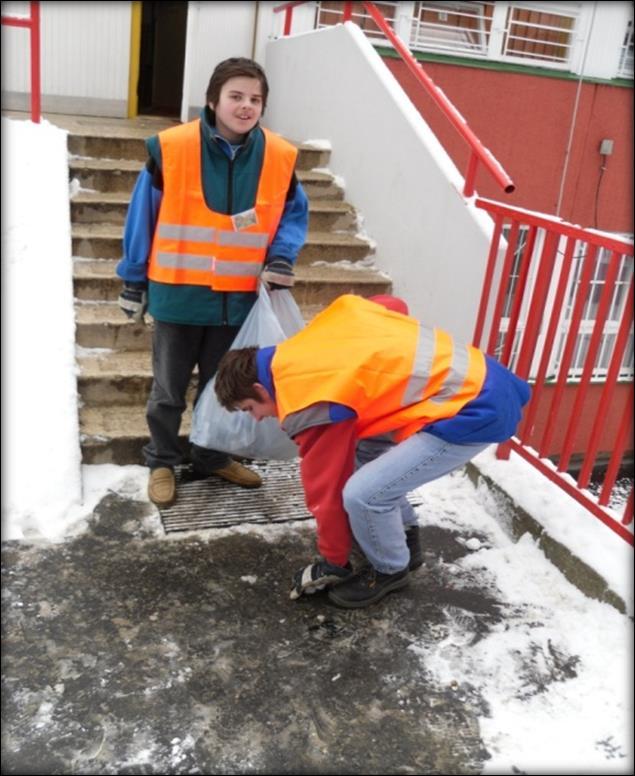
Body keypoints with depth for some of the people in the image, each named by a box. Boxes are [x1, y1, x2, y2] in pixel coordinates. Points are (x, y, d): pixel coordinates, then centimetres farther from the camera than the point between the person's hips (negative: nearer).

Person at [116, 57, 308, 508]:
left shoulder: (280, 157, -5)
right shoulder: (171, 148, -13)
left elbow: (295, 213, 8)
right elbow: (144, 214, -4)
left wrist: (281, 256, -12)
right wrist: (134, 280, 0)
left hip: (238, 298, 3)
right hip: (178, 294, -2)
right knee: (169, 388, 12)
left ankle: (212, 457, 38)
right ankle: (162, 461, 32)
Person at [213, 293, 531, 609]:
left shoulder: (310, 404, -15)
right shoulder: (309, 342, 8)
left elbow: (327, 488, -6)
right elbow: (394, 305, 18)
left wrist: (333, 563, 9)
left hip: (475, 410, -10)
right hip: (475, 376, 10)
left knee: (363, 494, -15)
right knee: (363, 452, 19)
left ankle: (390, 570, 14)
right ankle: (405, 541, 31)